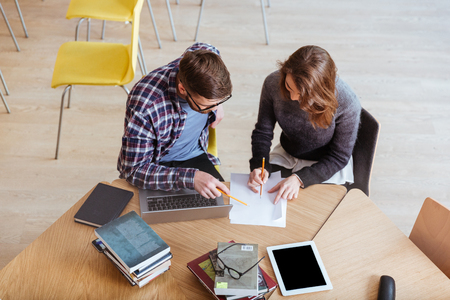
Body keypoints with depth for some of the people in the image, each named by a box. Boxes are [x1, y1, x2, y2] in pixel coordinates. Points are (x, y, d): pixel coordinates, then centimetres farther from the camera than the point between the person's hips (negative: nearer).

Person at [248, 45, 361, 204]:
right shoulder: (273, 83, -21)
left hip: (326, 167, -2)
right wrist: (259, 166, -24)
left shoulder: (347, 103, -30)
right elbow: (262, 132, -6)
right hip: (285, 156, 3)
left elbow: (339, 157, -17)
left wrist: (300, 178, -29)